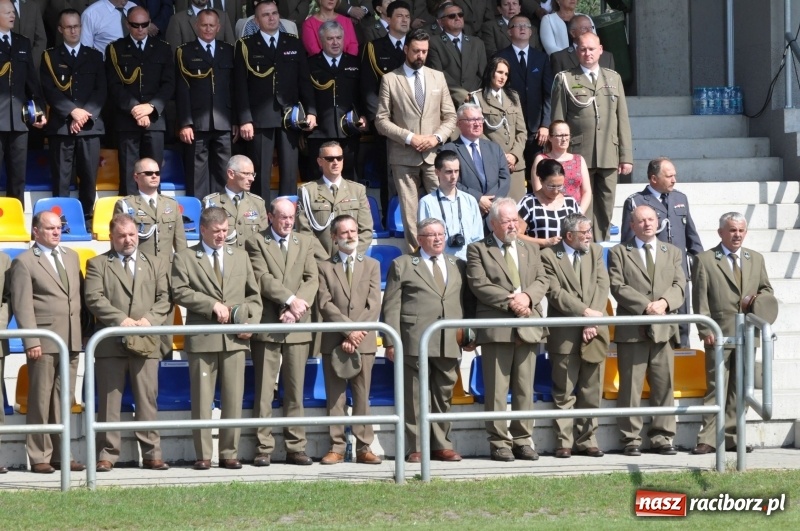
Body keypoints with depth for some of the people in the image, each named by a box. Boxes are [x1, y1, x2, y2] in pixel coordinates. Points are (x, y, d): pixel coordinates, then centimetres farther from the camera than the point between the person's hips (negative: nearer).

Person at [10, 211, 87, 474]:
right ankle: (40, 457, 2)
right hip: (44, 341, -6)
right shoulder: (24, 262, -2)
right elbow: (22, 305, -8)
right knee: (41, 400, -2)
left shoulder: (71, 257, 17)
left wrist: (84, 332, 9)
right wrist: (31, 341, -16)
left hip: (72, 340, 6)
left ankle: (60, 454, 12)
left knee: (63, 400, 8)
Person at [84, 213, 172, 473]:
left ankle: (151, 453, 4)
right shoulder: (98, 264, 9)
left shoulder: (157, 264, 17)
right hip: (110, 342, -2)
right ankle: (107, 454, 1)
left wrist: (150, 319, -10)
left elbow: (165, 299, 8)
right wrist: (120, 319, -15)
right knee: (109, 400, -1)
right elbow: (94, 298, -4)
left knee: (148, 398, 1)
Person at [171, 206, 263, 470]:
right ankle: (203, 455, 2)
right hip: (202, 339, -3)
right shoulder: (185, 258, 6)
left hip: (235, 339, 3)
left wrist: (251, 322, 2)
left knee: (233, 398, 1)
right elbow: (180, 292, -6)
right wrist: (213, 305, -13)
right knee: (202, 399, -2)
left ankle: (230, 453, 7)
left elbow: (253, 295, 19)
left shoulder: (240, 257, 19)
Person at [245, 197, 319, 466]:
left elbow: (312, 280, 4)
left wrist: (296, 309, -11)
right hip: (268, 324, -3)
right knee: (263, 390, -3)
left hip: (298, 326, 3)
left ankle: (296, 447, 6)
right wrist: (291, 299, -17)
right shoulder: (256, 243, 4)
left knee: (295, 390, 4)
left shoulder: (306, 243, 14)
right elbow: (263, 278, -9)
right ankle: (263, 447, -1)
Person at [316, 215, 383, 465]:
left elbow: (373, 305, 2)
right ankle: (337, 447, 1)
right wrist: (348, 330, -13)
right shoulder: (325, 267, 8)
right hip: (334, 341, -1)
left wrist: (357, 334, -10)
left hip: (364, 341, 1)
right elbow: (325, 304, -3)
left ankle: (364, 448, 2)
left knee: (362, 396, 1)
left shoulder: (372, 265, 12)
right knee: (335, 396, 0)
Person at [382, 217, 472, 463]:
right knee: (415, 397, -2)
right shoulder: (402, 265, 7)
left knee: (444, 396, 7)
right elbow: (391, 305, 2)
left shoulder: (457, 266, 19)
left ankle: (441, 445, 13)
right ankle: (415, 448, 1)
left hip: (450, 344, 3)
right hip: (415, 343, -3)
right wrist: (391, 341, -6)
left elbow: (467, 302, 17)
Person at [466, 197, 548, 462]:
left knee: (525, 388, 5)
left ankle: (523, 439, 9)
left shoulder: (531, 250, 21)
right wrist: (509, 301, -15)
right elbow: (479, 284, -7)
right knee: (497, 388, -4)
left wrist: (527, 296, -10)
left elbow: (542, 280, 11)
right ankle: (499, 441, -1)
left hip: (528, 327, 4)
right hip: (496, 328, -4)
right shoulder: (478, 250, 5)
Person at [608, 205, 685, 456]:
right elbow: (618, 287, -5)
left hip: (664, 329, 3)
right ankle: (631, 439, 1)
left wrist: (664, 302, -13)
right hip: (632, 330, -3)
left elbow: (679, 285, 8)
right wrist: (645, 306, -16)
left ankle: (662, 438, 6)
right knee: (631, 386, -3)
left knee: (664, 385, 2)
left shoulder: (672, 252, 18)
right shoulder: (619, 253, 7)